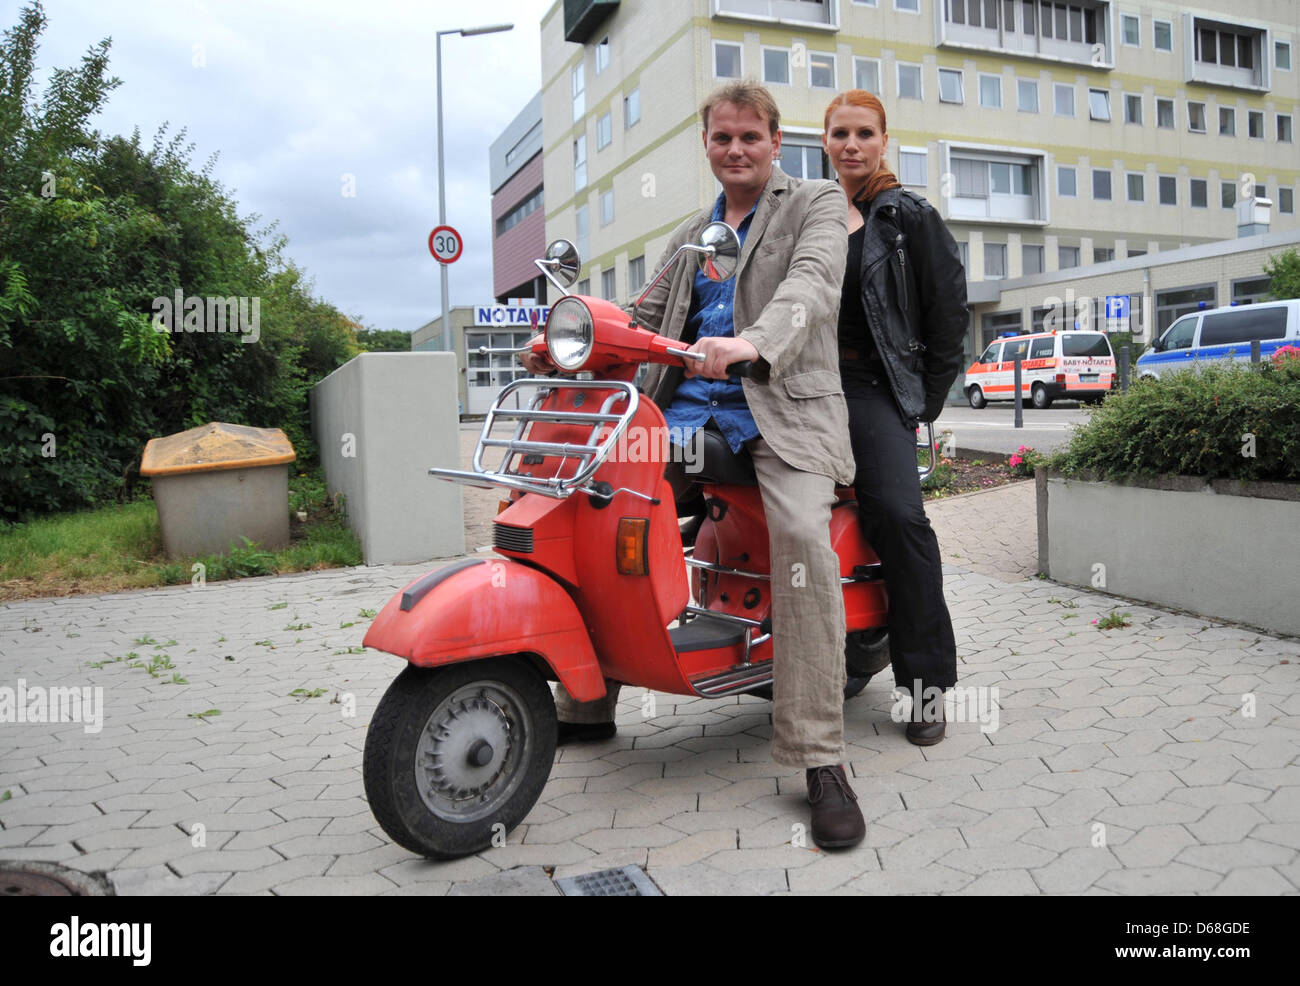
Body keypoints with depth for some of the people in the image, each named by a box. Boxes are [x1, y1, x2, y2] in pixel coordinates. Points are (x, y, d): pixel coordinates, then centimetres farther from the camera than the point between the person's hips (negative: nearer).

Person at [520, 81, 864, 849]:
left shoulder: (817, 203, 7)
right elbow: (650, 318, 21)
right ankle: (587, 705, 12)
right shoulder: (689, 235, 25)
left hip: (783, 405, -5)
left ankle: (821, 759, -22)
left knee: (802, 533, -32)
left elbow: (812, 285, -14)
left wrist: (753, 343, -36)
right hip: (687, 405, 6)